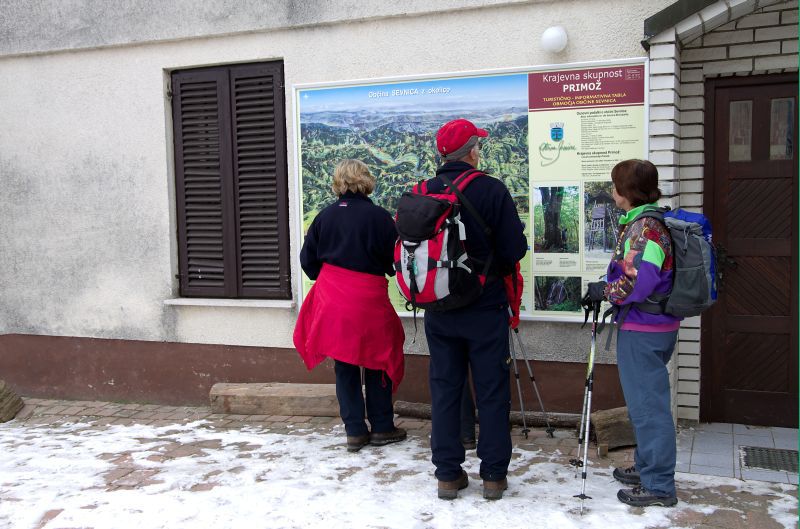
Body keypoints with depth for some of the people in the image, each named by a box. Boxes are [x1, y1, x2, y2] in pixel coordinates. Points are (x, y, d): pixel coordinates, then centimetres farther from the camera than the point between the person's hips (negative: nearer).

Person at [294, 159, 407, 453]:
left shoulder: (325, 216, 1)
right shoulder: (379, 217, -10)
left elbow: (307, 259, 6)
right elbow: (395, 261, -6)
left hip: (332, 299, 3)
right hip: (369, 299, -3)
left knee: (344, 367, 12)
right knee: (376, 363, 11)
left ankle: (355, 431, 16)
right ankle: (382, 428, 19)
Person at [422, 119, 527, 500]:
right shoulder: (491, 190, -12)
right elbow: (515, 248, -13)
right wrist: (493, 266, 8)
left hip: (438, 310, 3)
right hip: (485, 307, -3)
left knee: (444, 388, 11)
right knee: (492, 391, 8)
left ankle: (448, 474, 17)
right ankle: (493, 475, 15)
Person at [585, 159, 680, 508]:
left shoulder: (644, 228, -19)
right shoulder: (638, 223, 12)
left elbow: (637, 283, -26)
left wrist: (603, 291, -11)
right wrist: (606, 290, 6)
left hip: (642, 331, -11)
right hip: (655, 326, 11)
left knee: (647, 404, -2)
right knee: (644, 401, 20)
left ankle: (658, 485, 8)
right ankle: (646, 468, 34)